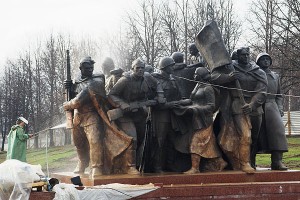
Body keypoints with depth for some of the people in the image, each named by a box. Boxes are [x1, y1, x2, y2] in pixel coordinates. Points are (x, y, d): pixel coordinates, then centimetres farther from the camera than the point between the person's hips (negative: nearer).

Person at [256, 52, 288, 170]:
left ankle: (277, 161, -19)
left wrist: (280, 108, 8)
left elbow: (279, 95, 23)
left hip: (272, 106, 3)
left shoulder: (275, 76, 21)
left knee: (277, 129, -14)